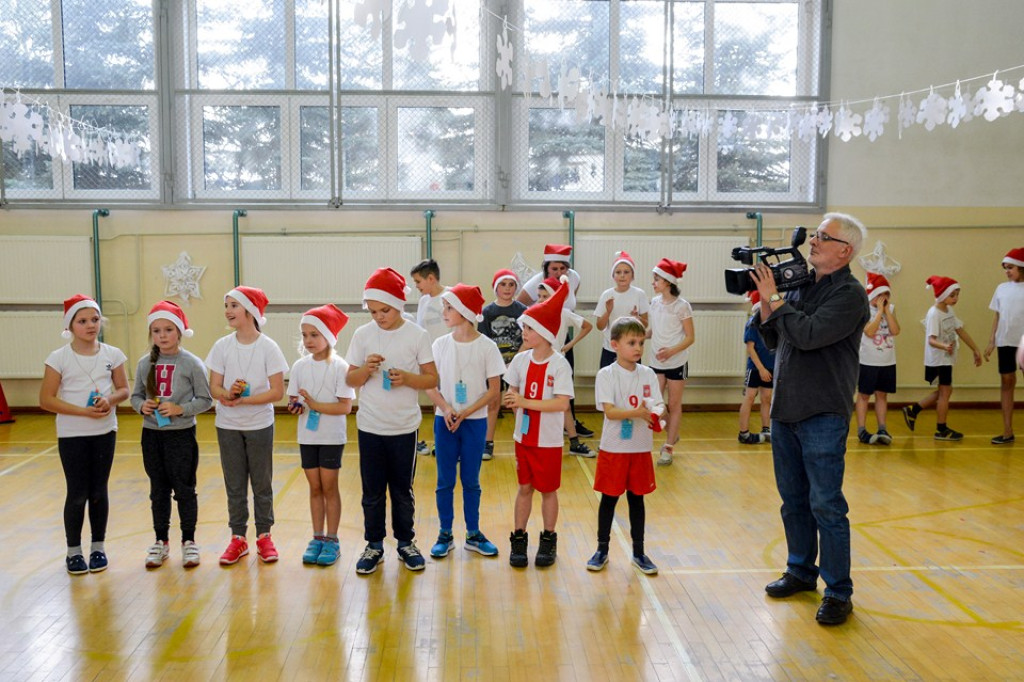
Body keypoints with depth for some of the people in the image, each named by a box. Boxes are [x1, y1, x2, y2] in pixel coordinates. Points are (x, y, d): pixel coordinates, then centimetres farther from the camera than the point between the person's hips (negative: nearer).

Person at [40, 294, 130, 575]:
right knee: (78, 493, 2)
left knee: (98, 491, 9)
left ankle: (98, 547, 23)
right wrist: (83, 411, -19)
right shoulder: (59, 358, -8)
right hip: (72, 434, -2)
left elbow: (123, 389, 6)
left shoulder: (112, 355, -1)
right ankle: (74, 551, 19)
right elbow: (46, 399, -9)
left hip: (105, 432, 2)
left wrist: (109, 399, -16)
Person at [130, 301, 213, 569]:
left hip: (181, 434, -3)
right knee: (158, 489, 13)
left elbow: (205, 400, -7)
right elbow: (136, 395, 10)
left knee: (184, 489, 4)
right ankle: (161, 541, 26)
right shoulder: (145, 363, 2)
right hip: (152, 434, 4)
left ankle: (188, 541, 18)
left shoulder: (192, 364, -9)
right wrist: (142, 406, -11)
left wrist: (180, 409, -20)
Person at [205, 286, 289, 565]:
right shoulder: (222, 346, -3)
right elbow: (214, 388, -3)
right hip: (228, 425, 2)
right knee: (234, 484, 10)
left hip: (259, 425, -2)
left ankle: (264, 536, 21)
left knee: (262, 483, 8)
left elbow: (277, 392, -13)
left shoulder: (268, 347, -11)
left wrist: (243, 400, -21)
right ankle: (238, 537, 21)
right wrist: (228, 393, -25)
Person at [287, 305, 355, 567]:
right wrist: (295, 406, -18)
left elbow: (345, 406, -16)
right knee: (315, 487, 11)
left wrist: (315, 405, -22)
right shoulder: (300, 366, 2)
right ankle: (317, 538, 20)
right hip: (307, 435, 4)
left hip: (332, 436, -4)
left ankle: (331, 541, 13)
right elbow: (293, 399, 4)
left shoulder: (339, 367, -12)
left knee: (329, 487, 2)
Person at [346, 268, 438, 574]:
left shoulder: (417, 335, -6)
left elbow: (432, 379, -3)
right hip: (370, 426, 1)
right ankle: (374, 545, 25)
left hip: (404, 427, -1)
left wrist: (407, 378, -21)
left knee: (402, 490, 11)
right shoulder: (363, 335, -1)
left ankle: (406, 542, 27)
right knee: (372, 491, 10)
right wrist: (366, 369, -17)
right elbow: (350, 380, 3)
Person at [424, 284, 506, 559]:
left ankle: (473, 534, 22)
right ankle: (445, 534, 19)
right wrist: (446, 408, -17)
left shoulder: (486, 347, -8)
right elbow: (430, 384, 0)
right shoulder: (440, 345, -2)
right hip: (445, 420, 2)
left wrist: (465, 413, -15)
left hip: (474, 422, -1)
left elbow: (493, 389, -6)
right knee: (445, 480, 7)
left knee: (471, 480, 9)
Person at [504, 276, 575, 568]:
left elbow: (562, 403, -22)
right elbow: (513, 392, 8)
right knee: (524, 487, 13)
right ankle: (519, 539, 23)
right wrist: (511, 400, -16)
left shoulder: (559, 364, -15)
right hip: (524, 436, 4)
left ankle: (548, 540, 25)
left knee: (548, 489, 9)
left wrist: (525, 402, -25)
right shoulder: (521, 359, 0)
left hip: (549, 439, -4)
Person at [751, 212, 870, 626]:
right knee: (793, 499, 16)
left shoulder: (850, 294, -10)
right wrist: (765, 301, 0)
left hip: (823, 416, -7)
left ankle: (838, 593, 7)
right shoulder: (801, 285, 11)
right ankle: (801, 572, 31)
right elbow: (774, 340, 13)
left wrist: (775, 299, -13)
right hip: (785, 408, 7)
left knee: (826, 506, -3)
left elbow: (809, 335, -23)